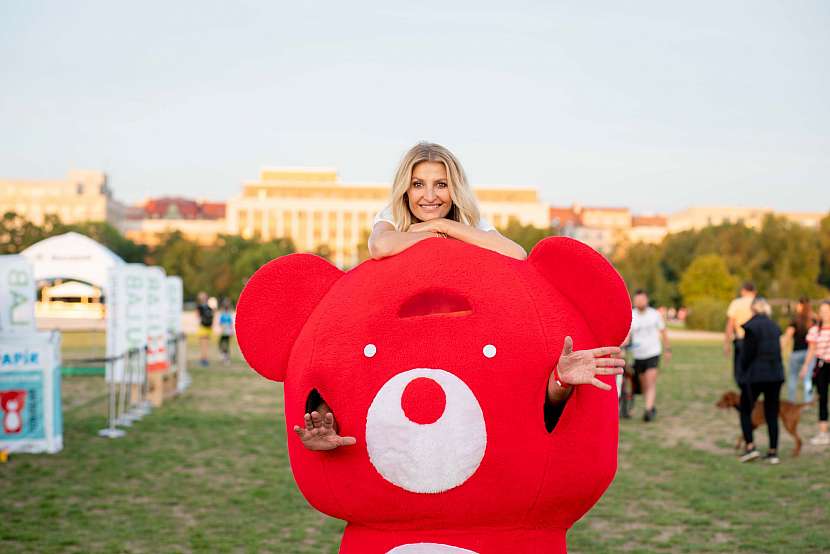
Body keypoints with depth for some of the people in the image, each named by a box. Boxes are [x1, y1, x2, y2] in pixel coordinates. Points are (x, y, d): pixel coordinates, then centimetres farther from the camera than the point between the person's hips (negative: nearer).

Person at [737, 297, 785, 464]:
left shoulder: (751, 326, -11)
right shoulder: (775, 326, 8)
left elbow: (747, 353, -12)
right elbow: (777, 351, 10)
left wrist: (742, 375, -1)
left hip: (755, 375, -5)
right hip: (775, 375, 5)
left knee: (745, 411, 9)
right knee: (772, 414, 9)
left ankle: (750, 447, -2)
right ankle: (773, 452, 9)